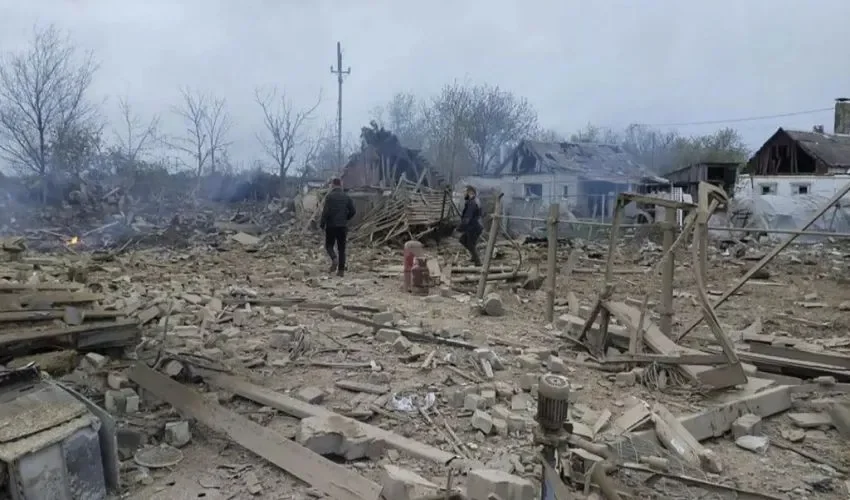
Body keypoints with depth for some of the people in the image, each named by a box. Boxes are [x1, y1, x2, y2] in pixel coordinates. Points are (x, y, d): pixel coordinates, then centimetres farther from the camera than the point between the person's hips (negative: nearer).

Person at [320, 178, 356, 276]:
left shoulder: (329, 196, -8)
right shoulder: (347, 196, 4)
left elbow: (326, 212, -14)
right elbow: (353, 211, 1)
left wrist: (322, 224, -3)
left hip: (331, 226, -3)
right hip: (343, 226, 3)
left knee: (329, 245, 13)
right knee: (341, 248, 8)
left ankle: (334, 259, -15)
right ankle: (341, 270, 5)